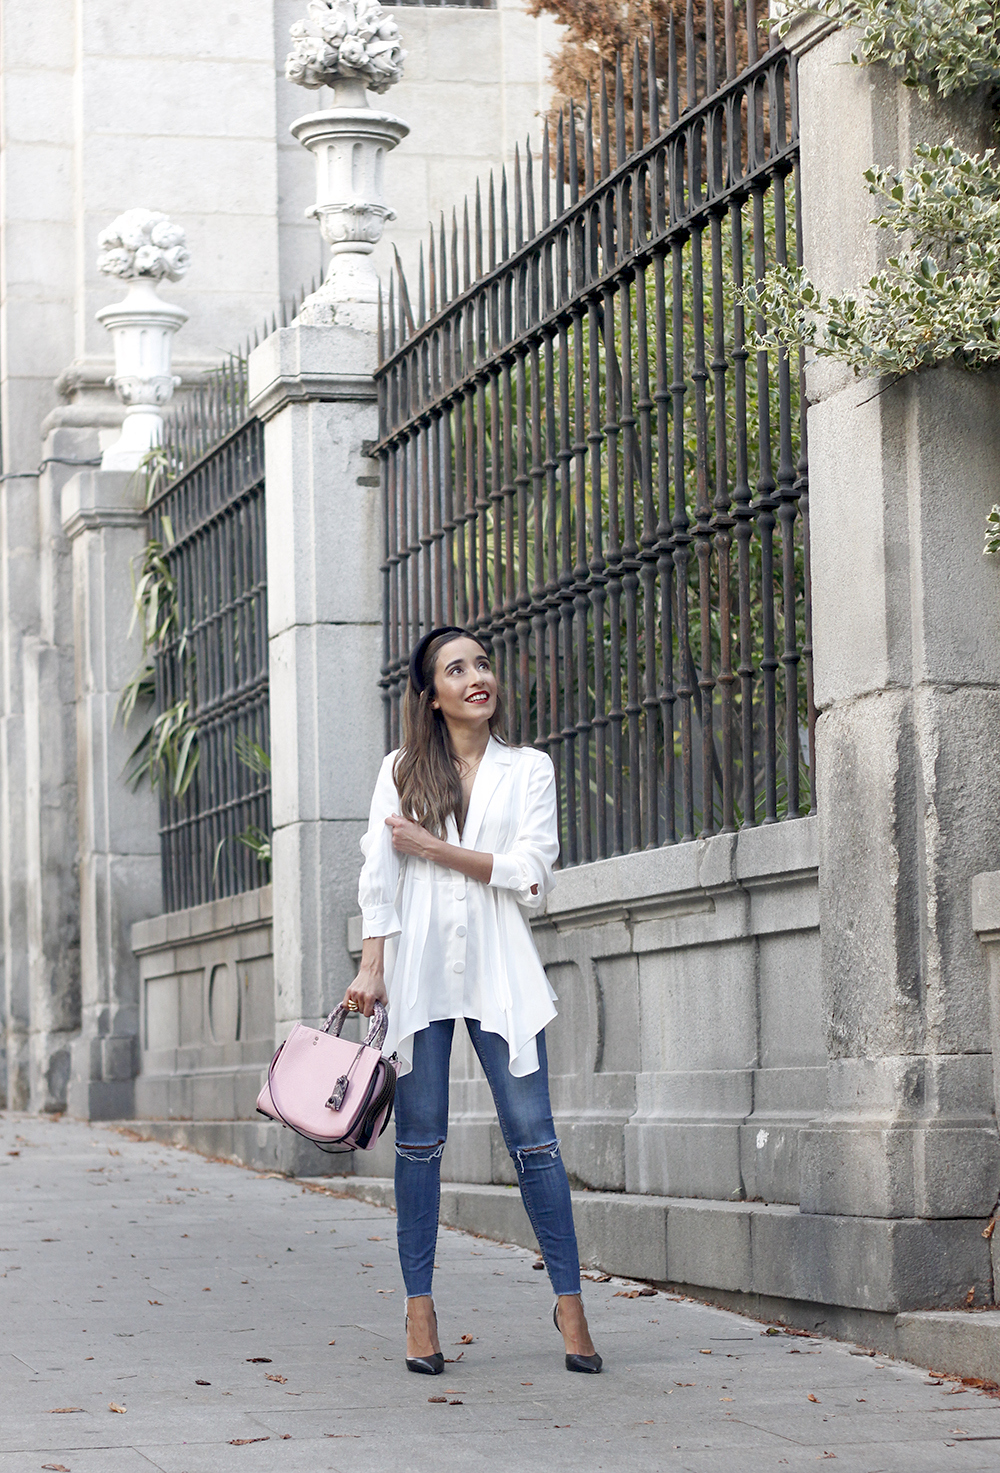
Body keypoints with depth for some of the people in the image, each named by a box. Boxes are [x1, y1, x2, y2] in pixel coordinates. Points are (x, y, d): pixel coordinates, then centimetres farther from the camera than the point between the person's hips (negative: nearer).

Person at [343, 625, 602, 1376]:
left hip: (499, 972, -1)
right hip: (419, 968, 1)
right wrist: (371, 968, -5)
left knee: (532, 1133, -5)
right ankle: (419, 1307, 6)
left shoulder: (530, 770, 9)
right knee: (420, 1139, 1)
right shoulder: (402, 771, 11)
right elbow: (379, 877, 5)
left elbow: (532, 875, -3)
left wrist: (436, 849, -7)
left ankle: (570, 1304, 0)